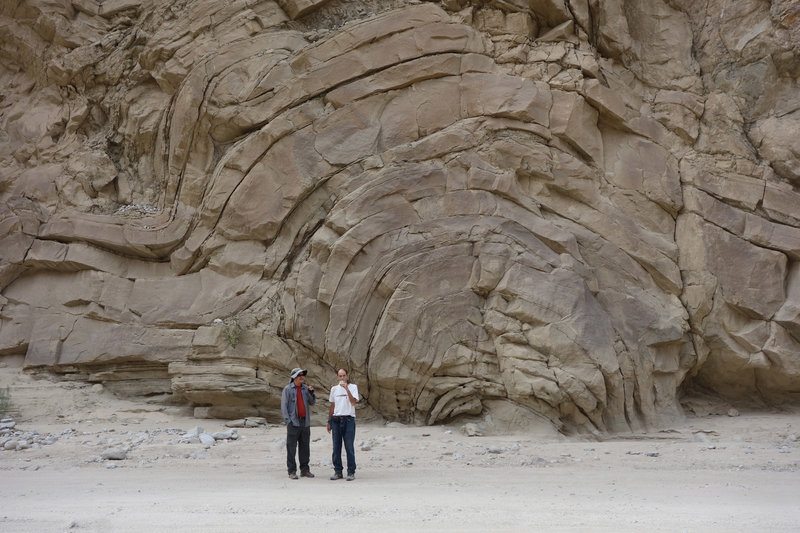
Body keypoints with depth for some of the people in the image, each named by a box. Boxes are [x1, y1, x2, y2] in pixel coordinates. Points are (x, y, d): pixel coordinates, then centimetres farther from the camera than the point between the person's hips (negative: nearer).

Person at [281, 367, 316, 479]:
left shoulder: (305, 389, 13)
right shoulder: (287, 389, 0)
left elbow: (312, 403, 15)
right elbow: (284, 406, -2)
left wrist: (311, 393, -3)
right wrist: (287, 420, -10)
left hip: (305, 422, 5)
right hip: (293, 422, -5)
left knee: (305, 447, 8)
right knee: (291, 447, -4)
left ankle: (305, 470, 15)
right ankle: (292, 471, 0)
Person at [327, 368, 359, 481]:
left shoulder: (353, 387, 1)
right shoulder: (334, 389, 14)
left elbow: (354, 402, -13)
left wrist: (346, 388, -19)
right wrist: (329, 421, 16)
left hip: (348, 419, -4)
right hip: (336, 419, 4)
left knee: (349, 447, -4)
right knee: (336, 447, 5)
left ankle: (351, 472, 2)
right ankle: (337, 471, 13)